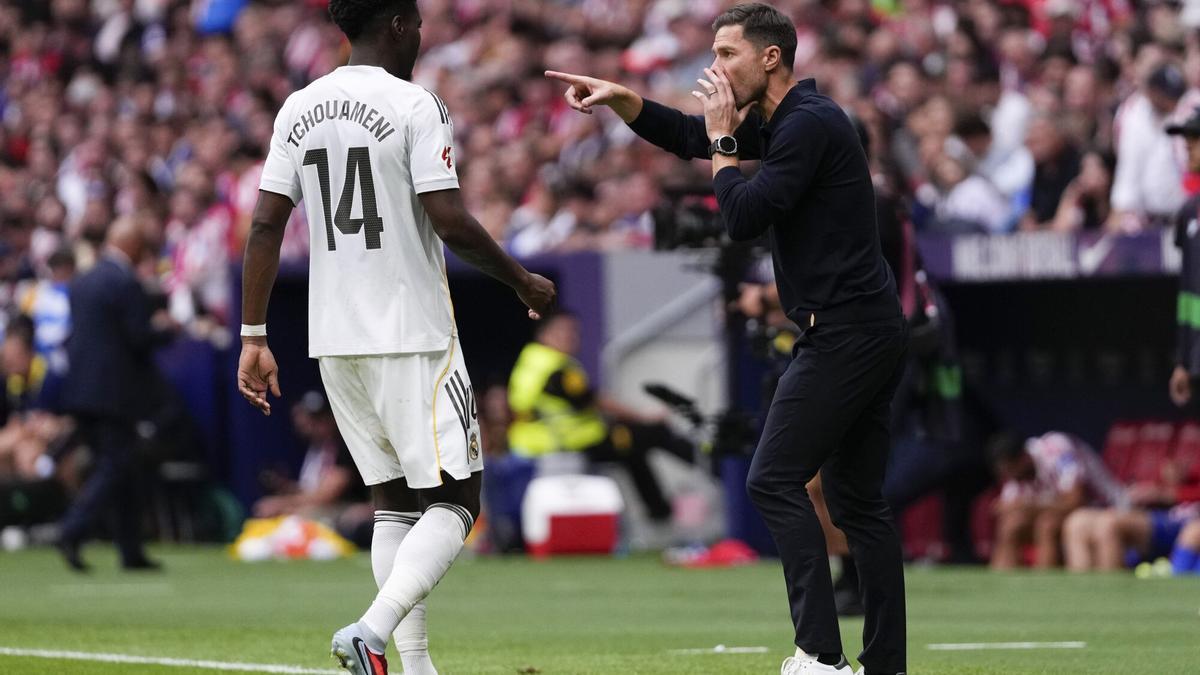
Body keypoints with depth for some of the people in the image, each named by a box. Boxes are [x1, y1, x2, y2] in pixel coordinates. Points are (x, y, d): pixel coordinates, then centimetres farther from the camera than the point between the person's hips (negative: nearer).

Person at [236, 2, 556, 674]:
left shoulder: (299, 109, 8)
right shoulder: (416, 106, -10)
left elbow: (266, 224, 4)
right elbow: (451, 221, -16)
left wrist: (254, 336, 6)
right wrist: (524, 282, -1)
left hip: (333, 341, 6)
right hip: (413, 338, -6)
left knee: (395, 502, 14)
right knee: (453, 500, -2)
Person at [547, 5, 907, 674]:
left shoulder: (809, 124, -14)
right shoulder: (779, 122, 16)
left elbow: (745, 218, -18)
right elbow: (686, 136, 26)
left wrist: (724, 139, -5)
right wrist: (618, 97, 12)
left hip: (845, 334, -10)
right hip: (871, 331, 10)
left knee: (776, 480, -10)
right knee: (857, 498, 10)